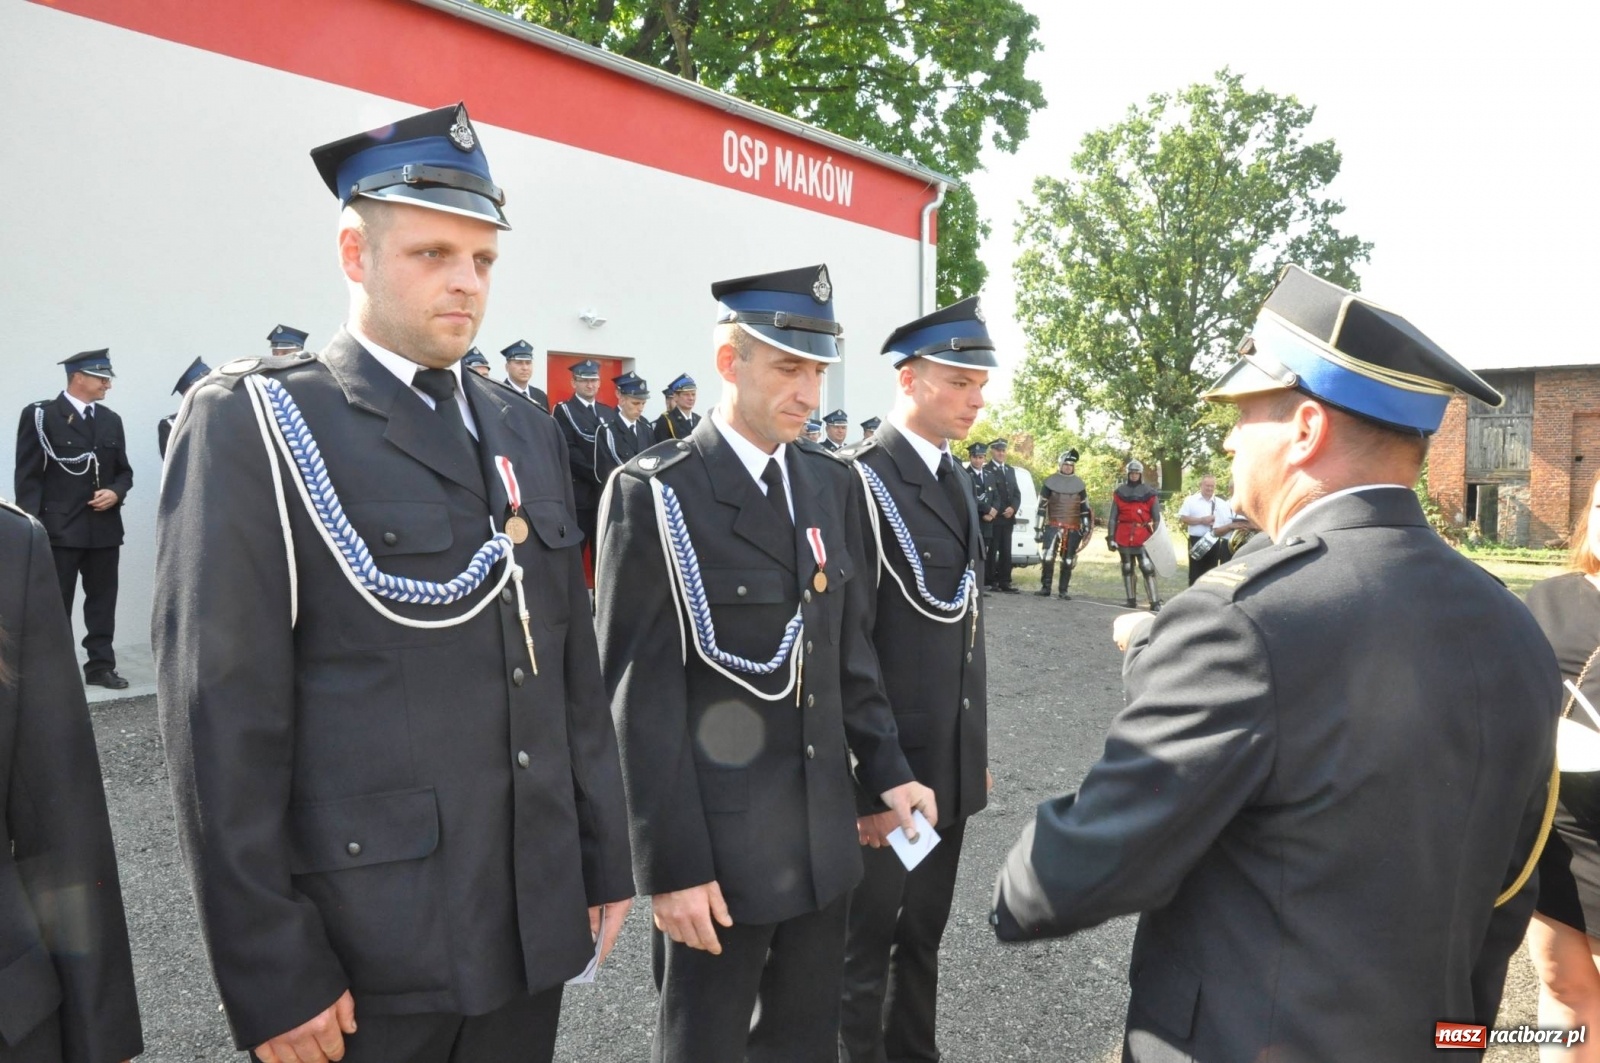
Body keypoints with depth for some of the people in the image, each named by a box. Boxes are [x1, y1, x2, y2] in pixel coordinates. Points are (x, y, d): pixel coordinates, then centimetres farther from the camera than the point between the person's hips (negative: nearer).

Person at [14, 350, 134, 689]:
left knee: (103, 602, 8)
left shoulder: (111, 419, 13)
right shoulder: (40, 414, -3)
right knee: (55, 606, 3)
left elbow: (124, 470, 16)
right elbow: (28, 476, -6)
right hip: (59, 528, -5)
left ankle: (101, 665, 15)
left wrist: (116, 492, -6)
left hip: (105, 528, 5)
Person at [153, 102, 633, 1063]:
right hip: (364, 957, -5)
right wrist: (273, 979, -12)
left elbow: (574, 668, 9)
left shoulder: (528, 432, 8)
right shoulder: (252, 425, -9)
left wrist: (606, 862, 10)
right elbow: (224, 718, -12)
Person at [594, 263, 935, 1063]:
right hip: (717, 845, -5)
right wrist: (671, 863, -14)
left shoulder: (834, 487, 7)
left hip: (824, 836, 6)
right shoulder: (654, 494, -12)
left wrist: (886, 770, 3)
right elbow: (640, 697, -13)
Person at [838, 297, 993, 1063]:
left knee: (923, 935, 22)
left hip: (951, 764, 8)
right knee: (865, 947, 12)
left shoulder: (955, 479, 9)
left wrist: (975, 750, 16)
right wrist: (864, 784, -18)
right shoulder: (861, 482, -17)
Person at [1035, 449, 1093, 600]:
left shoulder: (1079, 484, 10)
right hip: (1053, 526, -3)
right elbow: (1041, 507, 0)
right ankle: (1045, 588, -2)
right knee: (1048, 557, -13)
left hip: (1073, 529, 3)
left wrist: (1086, 526, 7)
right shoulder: (1050, 482, 0)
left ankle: (1064, 590, 11)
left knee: (1068, 561, 5)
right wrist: (1039, 528, -3)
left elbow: (1084, 507, 15)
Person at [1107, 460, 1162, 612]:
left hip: (1143, 537, -2)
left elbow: (1157, 518, 3)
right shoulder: (1119, 492, 5)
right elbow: (1112, 517, 6)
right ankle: (1131, 600, 19)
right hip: (1124, 536, 2)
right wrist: (1111, 537, 0)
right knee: (1127, 569, 10)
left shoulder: (1149, 493, 1)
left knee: (1148, 568, -11)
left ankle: (1155, 602, -10)